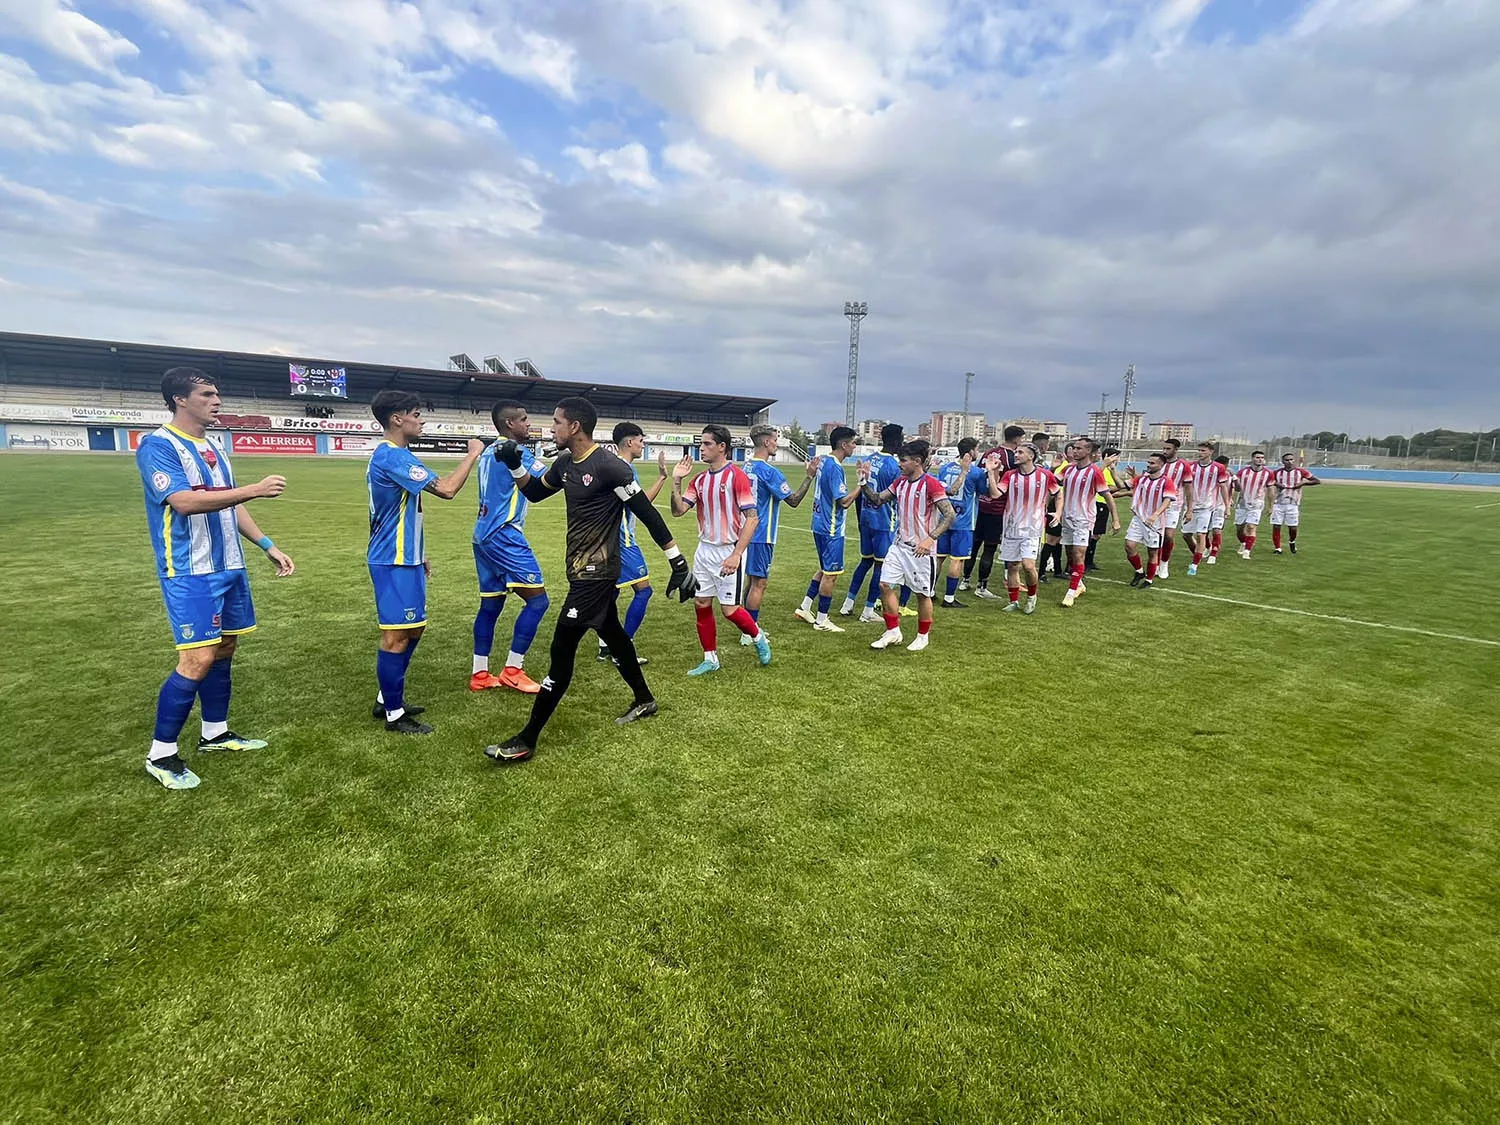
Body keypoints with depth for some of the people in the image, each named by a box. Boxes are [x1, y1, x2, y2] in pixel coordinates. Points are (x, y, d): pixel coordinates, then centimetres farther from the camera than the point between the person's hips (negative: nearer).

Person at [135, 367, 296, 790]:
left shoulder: (214, 447, 13)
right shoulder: (158, 446, -12)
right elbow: (184, 502, -26)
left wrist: (268, 546, 13)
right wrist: (254, 489, -31)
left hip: (229, 567, 8)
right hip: (189, 573, -8)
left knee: (224, 649, 14)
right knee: (198, 660, -10)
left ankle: (215, 733, 28)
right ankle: (160, 754, 6)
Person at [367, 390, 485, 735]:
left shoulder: (390, 456, 15)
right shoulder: (392, 456, -19)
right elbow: (446, 489, -26)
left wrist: (419, 555, 23)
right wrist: (473, 453, -13)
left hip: (404, 558, 11)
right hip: (395, 562, -11)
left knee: (412, 629, 17)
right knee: (397, 636, -3)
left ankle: (387, 700, 28)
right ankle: (395, 715, 8)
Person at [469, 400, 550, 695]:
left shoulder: (489, 453, 17)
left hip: (484, 535, 10)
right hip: (504, 536, -10)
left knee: (490, 604, 12)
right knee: (537, 599, -7)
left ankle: (479, 674, 16)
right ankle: (512, 670, -4)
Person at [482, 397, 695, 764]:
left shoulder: (609, 466, -20)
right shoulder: (565, 463, 7)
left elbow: (648, 514, -18)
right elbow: (534, 492, 24)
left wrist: (679, 563, -18)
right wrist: (514, 465, 4)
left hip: (595, 572, -9)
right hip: (585, 569, 9)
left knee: (561, 650, -6)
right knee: (613, 636, 22)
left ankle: (526, 740, 3)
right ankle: (644, 701, 41)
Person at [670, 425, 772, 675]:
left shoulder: (737, 476, -13)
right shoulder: (700, 479, 8)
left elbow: (752, 518, -17)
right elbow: (678, 510, 5)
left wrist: (736, 555, -23)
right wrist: (676, 481, -8)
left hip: (728, 552, -7)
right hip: (704, 550, 7)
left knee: (730, 609, -4)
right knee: (702, 605, 8)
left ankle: (758, 638, 25)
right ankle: (710, 659, 23)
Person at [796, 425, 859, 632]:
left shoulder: (824, 461, 9)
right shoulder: (835, 468, -20)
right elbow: (844, 502, -22)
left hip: (820, 525, 10)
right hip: (831, 529, -10)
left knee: (824, 570, 20)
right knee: (830, 574, 0)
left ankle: (804, 608, 26)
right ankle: (821, 620, 9)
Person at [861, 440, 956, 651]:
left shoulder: (931, 484, -15)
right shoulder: (900, 482, 7)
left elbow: (950, 515, -19)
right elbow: (877, 500, 13)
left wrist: (931, 538, -28)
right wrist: (865, 482, -3)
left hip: (921, 549, -7)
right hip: (899, 545, 7)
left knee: (922, 594, 6)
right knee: (886, 585, 2)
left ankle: (923, 637, 24)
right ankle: (893, 632, 16)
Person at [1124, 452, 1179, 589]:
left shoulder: (1166, 481, -10)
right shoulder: (1141, 479, 6)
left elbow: (1167, 501, -21)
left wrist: (1155, 515, -35)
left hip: (1155, 522, -4)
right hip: (1138, 519, 4)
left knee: (1152, 552, 5)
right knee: (1129, 545, -8)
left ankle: (1149, 580, 21)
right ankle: (1139, 571, 16)